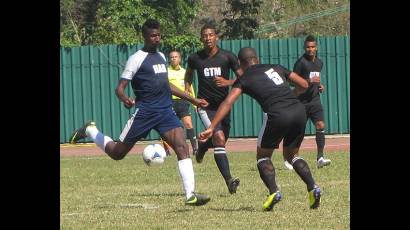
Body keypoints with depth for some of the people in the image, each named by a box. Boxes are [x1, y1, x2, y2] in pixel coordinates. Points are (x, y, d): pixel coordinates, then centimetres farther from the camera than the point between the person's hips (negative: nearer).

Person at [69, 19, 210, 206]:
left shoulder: (161, 56, 16)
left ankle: (190, 195, -19)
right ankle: (89, 131, 31)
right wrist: (125, 99, -34)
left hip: (166, 111, 5)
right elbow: (120, 88, -10)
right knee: (117, 153, 4)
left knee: (182, 147, -15)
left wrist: (193, 100, 30)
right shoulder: (137, 59, -7)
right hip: (145, 112, -5)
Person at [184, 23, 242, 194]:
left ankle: (202, 146, 54)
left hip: (223, 105, 3)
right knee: (219, 138, -22)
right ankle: (229, 181, -28)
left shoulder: (227, 57, -5)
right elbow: (189, 74, 21)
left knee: (220, 141, 16)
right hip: (205, 105, -3)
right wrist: (187, 89, 7)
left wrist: (228, 82, -21)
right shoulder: (195, 58, -2)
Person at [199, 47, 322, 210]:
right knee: (292, 155, 24)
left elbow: (227, 103, -2)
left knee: (263, 155, 16)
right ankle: (313, 187, 4)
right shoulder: (276, 68, 23)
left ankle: (273, 191, -7)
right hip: (299, 111, 4)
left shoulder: (244, 79, 12)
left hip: (278, 115, -4)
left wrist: (211, 128, -6)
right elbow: (304, 84, 25)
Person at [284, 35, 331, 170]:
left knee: (320, 126, -12)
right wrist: (307, 82, -24)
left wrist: (319, 85, 8)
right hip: (302, 102, -5)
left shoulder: (319, 62, 12)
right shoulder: (301, 62, -10)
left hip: (315, 100, 5)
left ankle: (320, 157, -14)